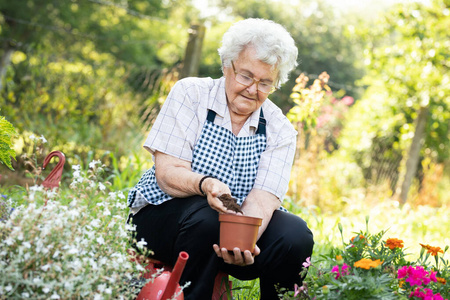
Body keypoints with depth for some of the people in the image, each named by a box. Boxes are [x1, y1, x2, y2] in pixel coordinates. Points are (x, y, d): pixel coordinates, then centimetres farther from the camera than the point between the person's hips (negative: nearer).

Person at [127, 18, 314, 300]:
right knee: (205, 217, -35)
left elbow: (261, 200, -13)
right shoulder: (189, 94, -5)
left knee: (296, 235, -24)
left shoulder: (281, 132, 1)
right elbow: (167, 173, -13)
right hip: (165, 213, -2)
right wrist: (205, 184, -36)